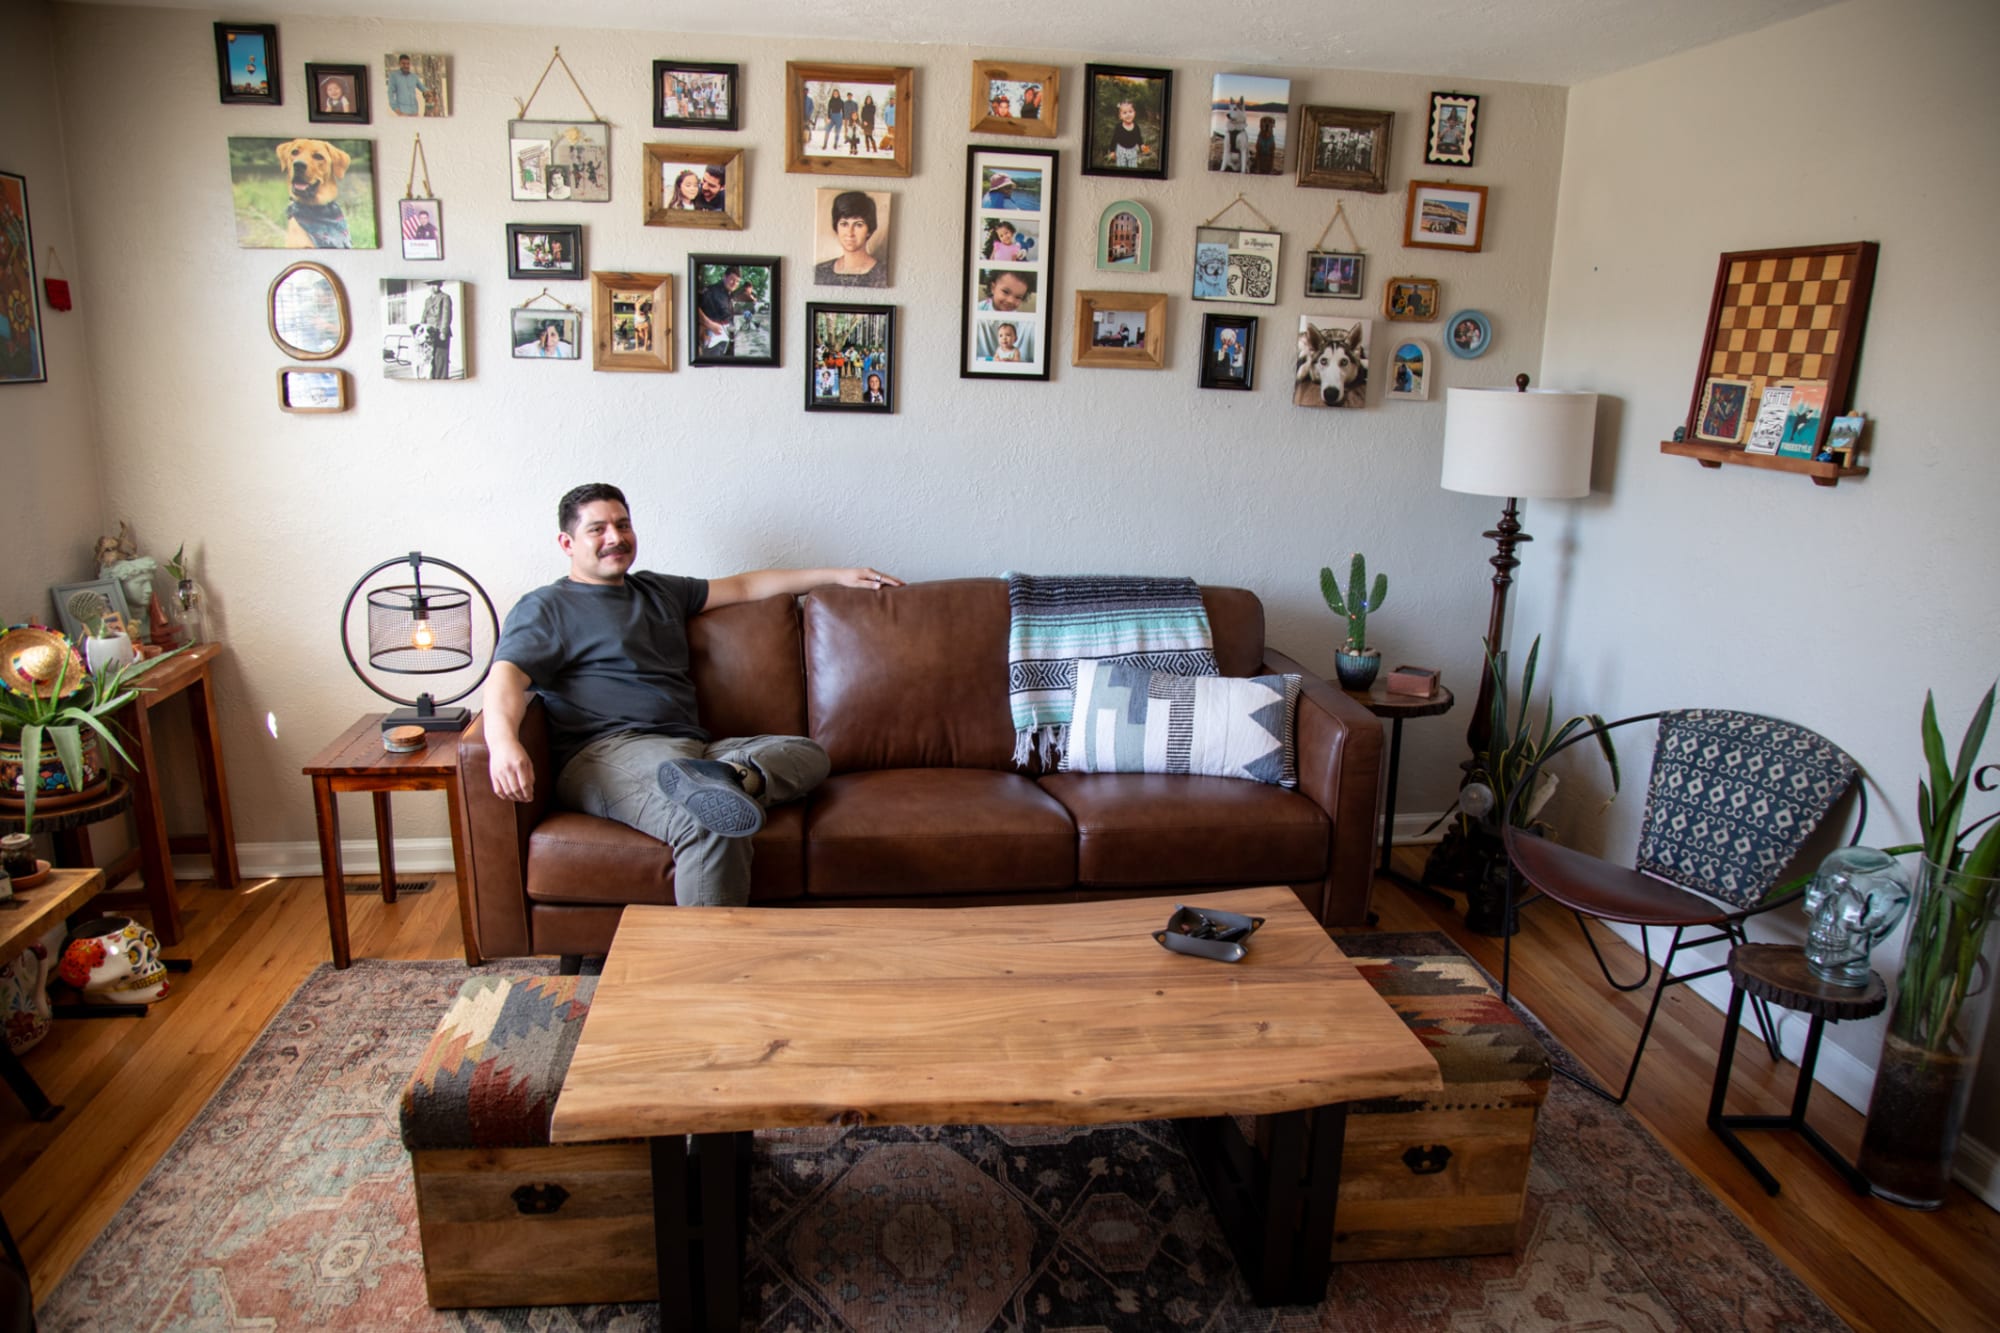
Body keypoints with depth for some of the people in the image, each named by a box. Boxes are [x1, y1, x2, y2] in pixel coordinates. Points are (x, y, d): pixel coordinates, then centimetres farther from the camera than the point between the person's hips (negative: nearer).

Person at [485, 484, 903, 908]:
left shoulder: (658, 590, 31)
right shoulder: (545, 607, 10)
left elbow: (744, 586, 37)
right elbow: (508, 674, -7)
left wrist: (836, 576, 35)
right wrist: (503, 741, -30)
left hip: (689, 747, 8)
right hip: (604, 755, -7)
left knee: (809, 753, -10)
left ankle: (729, 775, -42)